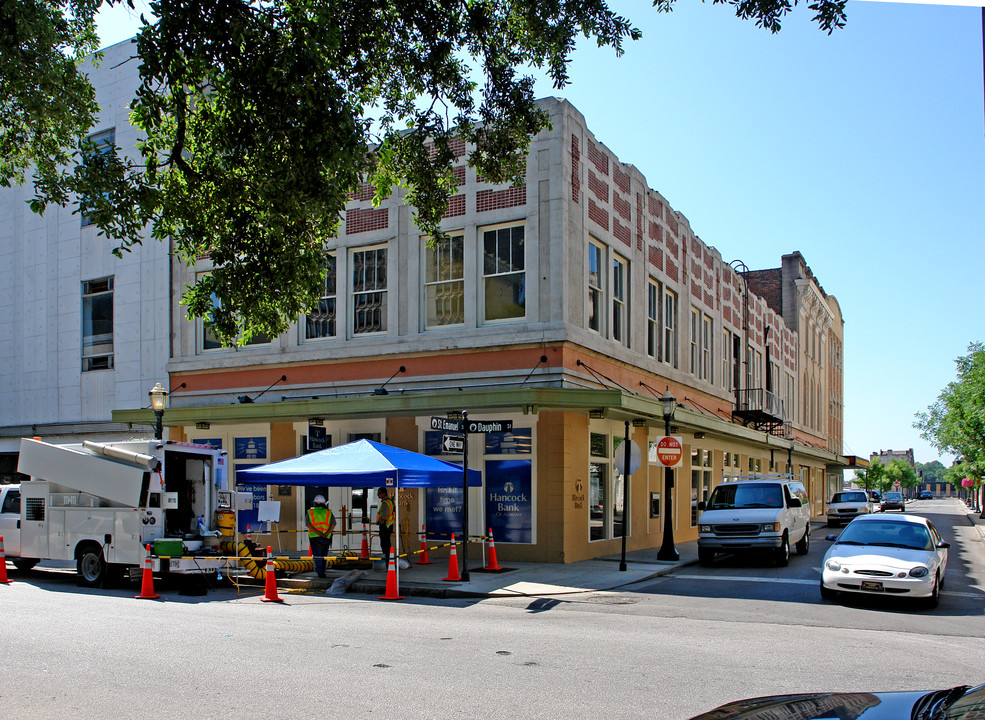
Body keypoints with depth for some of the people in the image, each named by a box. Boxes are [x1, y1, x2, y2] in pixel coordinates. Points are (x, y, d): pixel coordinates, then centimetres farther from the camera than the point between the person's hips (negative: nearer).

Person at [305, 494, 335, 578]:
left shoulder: (310, 512, 6)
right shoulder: (328, 512, 7)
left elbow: (308, 524, -7)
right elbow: (333, 524, -6)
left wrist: (318, 533, -15)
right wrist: (327, 533, -15)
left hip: (314, 537, -1)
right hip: (326, 538, 1)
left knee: (317, 555, 2)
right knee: (324, 555, 16)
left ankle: (320, 572, -7)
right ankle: (321, 570, 24)